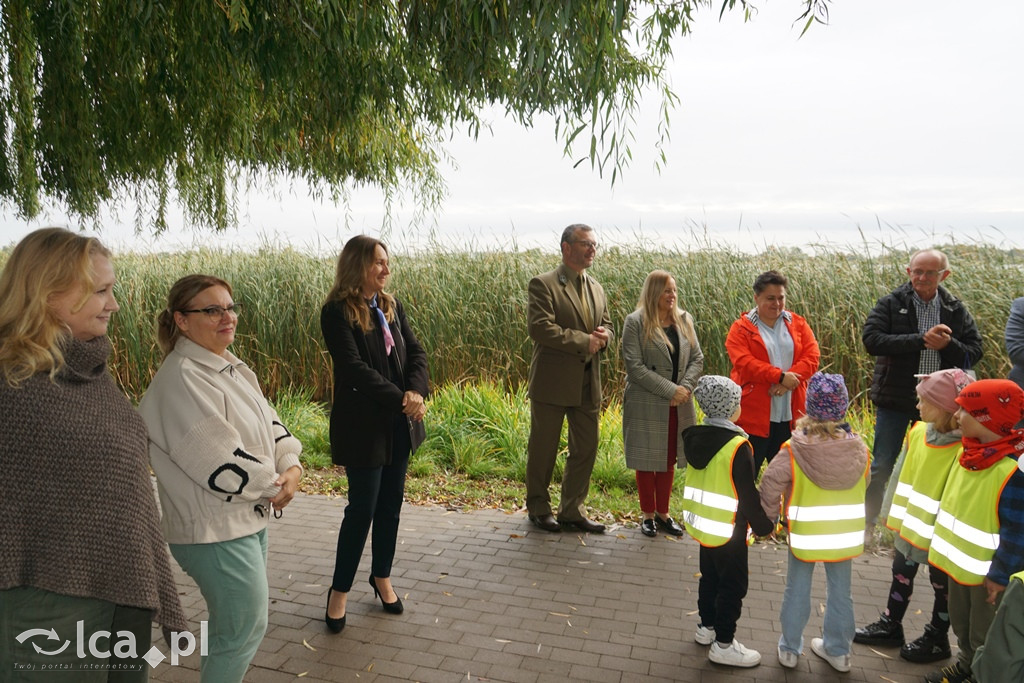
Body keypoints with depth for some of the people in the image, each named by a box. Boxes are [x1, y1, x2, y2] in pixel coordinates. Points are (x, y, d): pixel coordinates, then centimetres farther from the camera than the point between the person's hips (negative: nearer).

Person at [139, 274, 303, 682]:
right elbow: (221, 462, -26)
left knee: (231, 621, 23)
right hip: (214, 528, -9)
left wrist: (291, 466, -9)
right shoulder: (181, 379, -21)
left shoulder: (232, 369, 8)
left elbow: (269, 423, 9)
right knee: (248, 625, 2)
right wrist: (275, 484, -13)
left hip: (249, 516, 9)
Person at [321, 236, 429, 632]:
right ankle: (340, 590, 20)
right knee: (362, 508, 1)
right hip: (363, 427, -6)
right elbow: (354, 367, -21)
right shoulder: (337, 312, -13)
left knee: (391, 503, 15)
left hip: (399, 423, 6)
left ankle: (382, 576, 33)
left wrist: (416, 392, -15)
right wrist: (400, 398, -22)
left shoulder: (391, 306, 8)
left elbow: (415, 351, 3)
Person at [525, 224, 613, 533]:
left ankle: (572, 510, 26)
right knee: (543, 449, 7)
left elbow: (606, 326, 18)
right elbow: (540, 328, -21)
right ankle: (538, 508, 25)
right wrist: (584, 341, -19)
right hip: (552, 383, -7)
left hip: (588, 384, 7)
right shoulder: (544, 284, -10)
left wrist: (603, 336, -6)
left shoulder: (596, 288, 13)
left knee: (586, 449, 11)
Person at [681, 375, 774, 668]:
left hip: (701, 523, 8)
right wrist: (763, 525, -5)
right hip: (728, 530, -8)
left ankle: (707, 626, 36)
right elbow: (748, 495, -19)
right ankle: (723, 644, 13)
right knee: (733, 585, 5)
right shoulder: (737, 446, -23)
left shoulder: (694, 437, 0)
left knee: (710, 577, 23)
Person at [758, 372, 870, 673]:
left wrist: (771, 514, -2)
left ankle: (790, 649, 27)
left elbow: (771, 483, -18)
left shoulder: (794, 451, -20)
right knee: (840, 592, 18)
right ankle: (838, 650, 33)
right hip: (845, 535, 2)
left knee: (797, 592, 14)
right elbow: (864, 488, 3)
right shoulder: (859, 451, -11)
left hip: (805, 534, -2)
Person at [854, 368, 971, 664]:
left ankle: (937, 639, 36)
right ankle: (890, 625, 40)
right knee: (901, 573, 21)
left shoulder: (964, 448, -24)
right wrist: (896, 522, 9)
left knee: (942, 584, 16)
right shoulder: (918, 433, -5)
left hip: (939, 535, -6)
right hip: (909, 526, 6)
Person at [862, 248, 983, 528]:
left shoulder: (955, 310, 4)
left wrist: (948, 344, -20)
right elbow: (871, 339, -20)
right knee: (881, 466, 5)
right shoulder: (891, 304, -6)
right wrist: (921, 339, -24)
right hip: (895, 400, -3)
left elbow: (975, 352, 1)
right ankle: (865, 524, 19)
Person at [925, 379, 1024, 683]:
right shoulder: (970, 453, -2)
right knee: (962, 624, 27)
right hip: (960, 561, 8)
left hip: (987, 572, -8)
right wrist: (946, 548, 16)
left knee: (986, 638, 11)